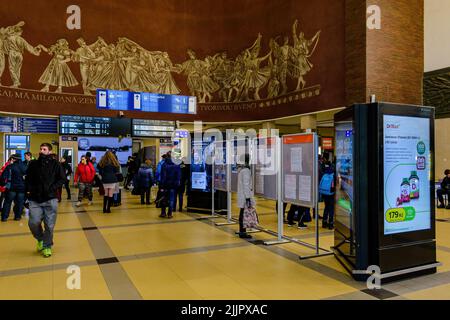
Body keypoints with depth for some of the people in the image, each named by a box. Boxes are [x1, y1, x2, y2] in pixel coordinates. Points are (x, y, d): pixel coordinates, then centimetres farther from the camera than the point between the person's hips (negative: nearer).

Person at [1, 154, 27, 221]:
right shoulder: (25, 166, 1)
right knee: (20, 203, 11)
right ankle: (17, 216, 14)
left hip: (12, 187, -2)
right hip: (22, 187, 2)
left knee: (8, 202, 10)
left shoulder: (11, 166, -10)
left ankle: (4, 217, 11)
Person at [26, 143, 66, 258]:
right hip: (35, 199, 2)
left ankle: (47, 246, 22)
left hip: (50, 199, -2)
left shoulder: (55, 164, 0)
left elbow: (62, 179, 0)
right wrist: (29, 189, 0)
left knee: (49, 225, 2)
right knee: (33, 223, -8)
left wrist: (52, 188, -11)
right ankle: (40, 239, 23)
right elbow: (28, 178, 15)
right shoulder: (33, 164, 7)